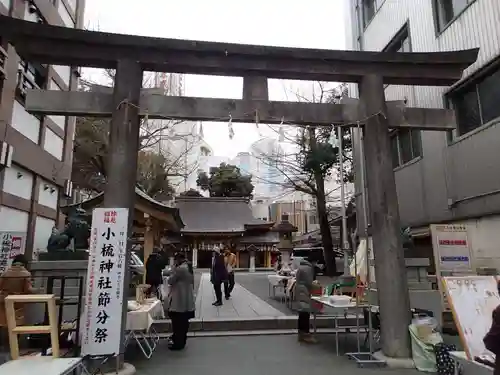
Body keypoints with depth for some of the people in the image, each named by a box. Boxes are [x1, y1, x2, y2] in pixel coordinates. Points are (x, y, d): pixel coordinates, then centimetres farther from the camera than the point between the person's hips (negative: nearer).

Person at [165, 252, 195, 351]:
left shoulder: (180, 268, -19)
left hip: (179, 300, -10)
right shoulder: (188, 268, 12)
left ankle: (178, 343, 7)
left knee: (178, 322, 0)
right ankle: (181, 340, 26)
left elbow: (170, 281, -11)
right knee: (183, 321, 16)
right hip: (187, 299, 10)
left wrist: (173, 267, -5)